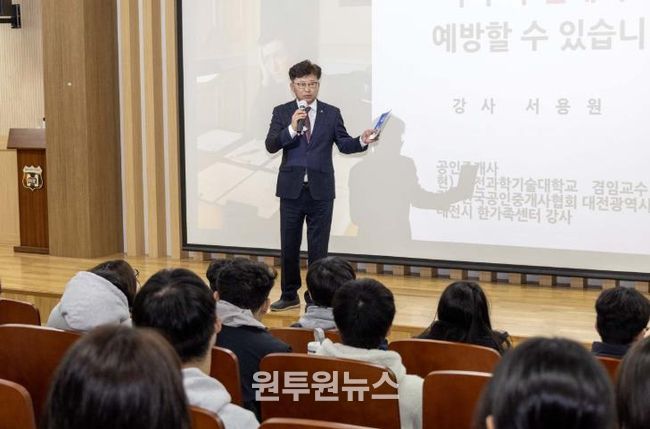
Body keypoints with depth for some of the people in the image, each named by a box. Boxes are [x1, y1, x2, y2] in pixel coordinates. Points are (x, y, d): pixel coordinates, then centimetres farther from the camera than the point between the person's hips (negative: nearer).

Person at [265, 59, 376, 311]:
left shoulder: (332, 114, 4)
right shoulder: (282, 113, 3)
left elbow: (344, 144, -2)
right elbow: (271, 145, -8)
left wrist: (362, 141, -21)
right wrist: (292, 129, -23)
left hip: (321, 190, -1)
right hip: (291, 189, 1)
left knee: (318, 247, 4)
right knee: (289, 246, 9)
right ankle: (290, 295, 24)